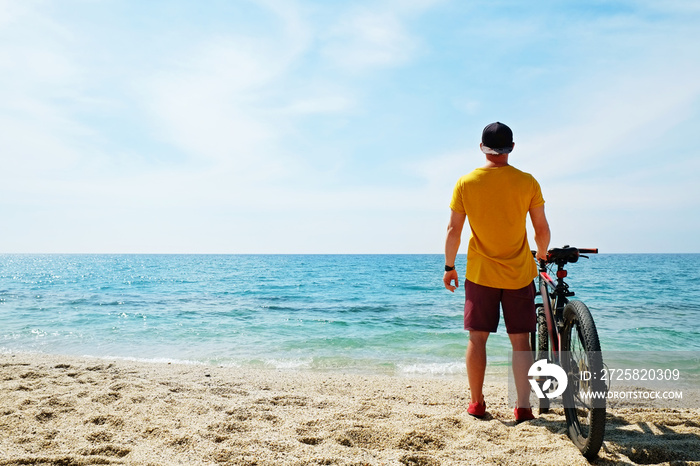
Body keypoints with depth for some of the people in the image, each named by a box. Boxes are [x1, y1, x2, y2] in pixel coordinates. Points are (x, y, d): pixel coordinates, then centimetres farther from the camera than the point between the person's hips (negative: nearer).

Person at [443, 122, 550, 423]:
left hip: (480, 273, 0)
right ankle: (523, 406, 6)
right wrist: (542, 256, 20)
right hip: (519, 274, 0)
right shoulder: (527, 182, -5)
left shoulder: (466, 183, -5)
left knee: (477, 338, 10)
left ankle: (476, 403, 19)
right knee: (521, 341, 8)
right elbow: (542, 229, 0)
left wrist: (449, 267, 8)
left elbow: (453, 231, -4)